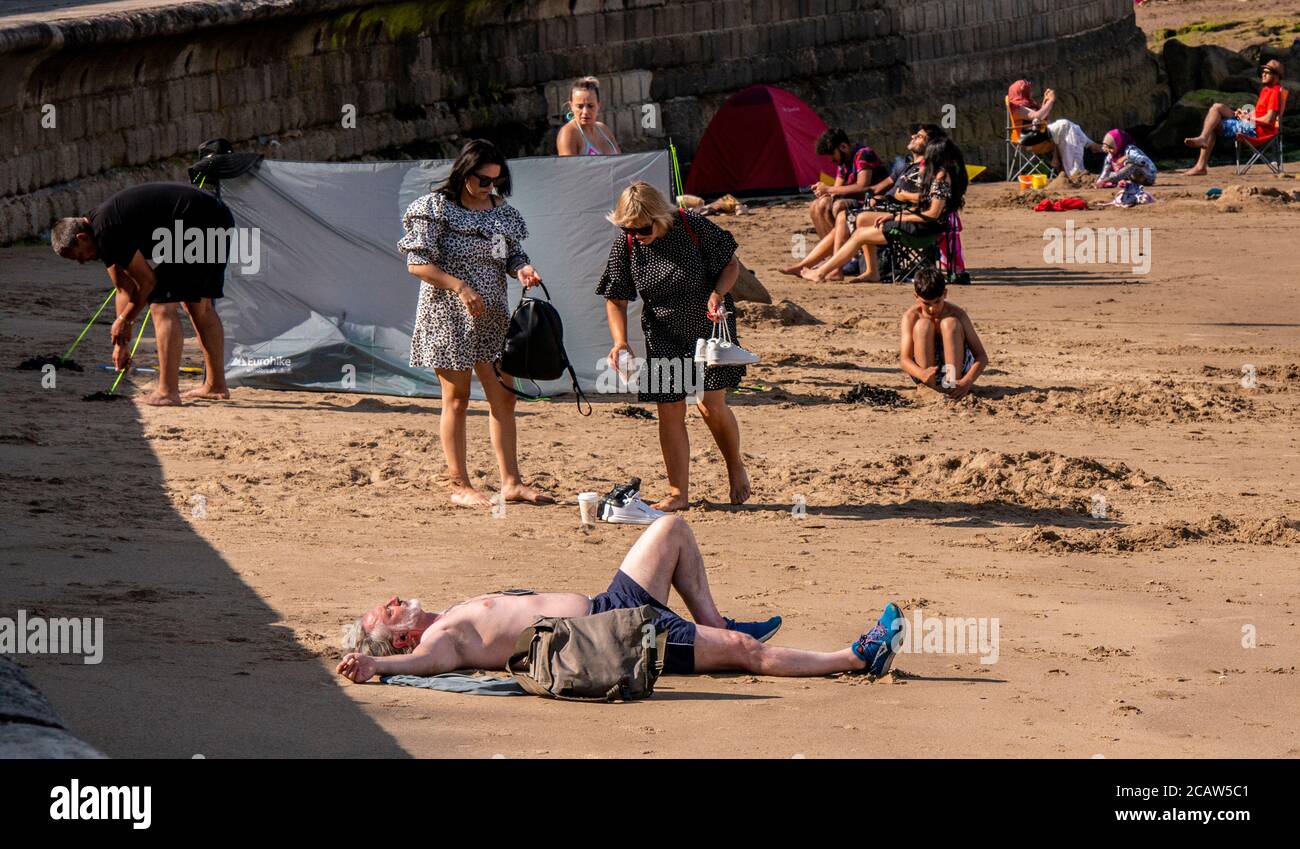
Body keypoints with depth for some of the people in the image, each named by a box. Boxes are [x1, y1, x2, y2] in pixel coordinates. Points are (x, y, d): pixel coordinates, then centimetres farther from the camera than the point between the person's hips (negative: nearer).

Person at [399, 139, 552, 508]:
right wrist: (460, 287, -21)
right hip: (447, 314, -6)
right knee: (457, 399, -1)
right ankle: (460, 486, 3)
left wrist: (523, 269, -8)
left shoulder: (503, 213, 9)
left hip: (492, 316, 6)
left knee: (504, 397, 5)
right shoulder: (436, 208, -8)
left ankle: (511, 481, 10)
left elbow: (513, 256, 16)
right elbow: (418, 263, -12)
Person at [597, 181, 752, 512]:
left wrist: (717, 294, -23)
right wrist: (620, 342, -15)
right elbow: (616, 300, -2)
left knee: (711, 404, -11)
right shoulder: (624, 245, -10)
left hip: (709, 326, -3)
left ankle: (735, 468, 15)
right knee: (670, 414, 1)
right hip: (663, 337, 3)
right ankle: (678, 494, 11)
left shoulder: (692, 227, -17)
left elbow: (731, 264, -5)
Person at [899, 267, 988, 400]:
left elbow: (982, 357, -16)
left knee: (950, 323, -23)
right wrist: (922, 374, -46)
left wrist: (967, 382, -37)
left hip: (955, 367, 0)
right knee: (923, 325, -24)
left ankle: (952, 382, -31)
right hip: (923, 368, 0)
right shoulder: (911, 317, -13)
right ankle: (928, 387, -29)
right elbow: (904, 359, -22)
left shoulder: (957, 314, -13)